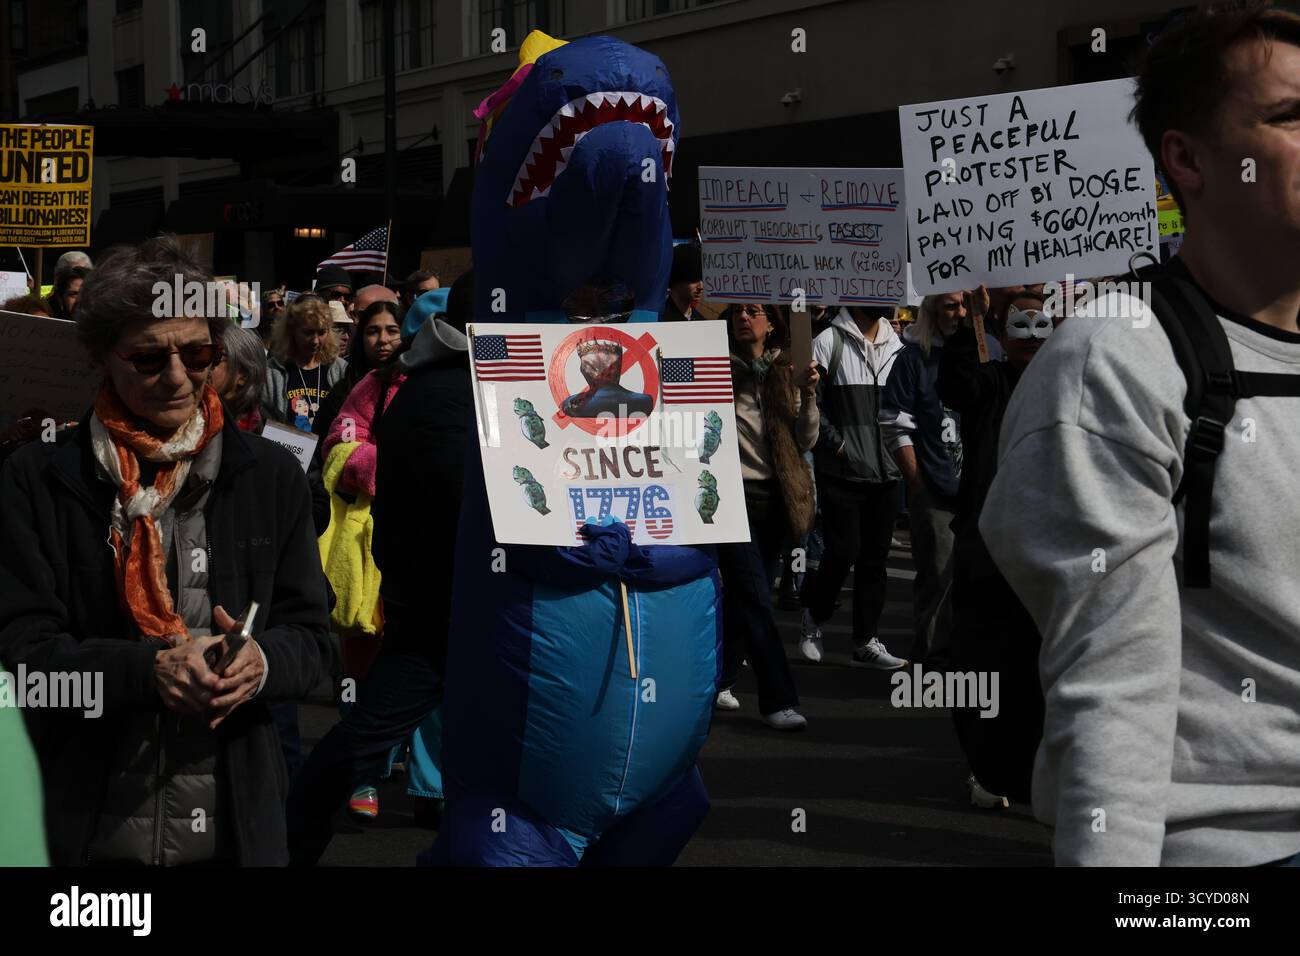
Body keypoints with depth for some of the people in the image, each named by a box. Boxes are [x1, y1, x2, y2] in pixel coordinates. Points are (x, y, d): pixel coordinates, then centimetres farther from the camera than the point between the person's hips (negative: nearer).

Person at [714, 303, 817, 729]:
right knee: (755, 598, -9)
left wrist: (808, 395, -8)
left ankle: (717, 679, 27)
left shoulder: (784, 373, 9)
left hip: (773, 498, 4)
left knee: (744, 596, 12)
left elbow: (805, 441, 5)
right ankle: (778, 699, -9)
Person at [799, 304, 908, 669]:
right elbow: (811, 403, -7)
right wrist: (838, 444, -11)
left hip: (885, 471, 5)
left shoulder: (896, 345, 12)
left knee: (875, 557, 6)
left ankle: (865, 641, 13)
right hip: (842, 471, -5)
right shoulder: (829, 342, -4)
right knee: (843, 552, -7)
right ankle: (814, 615, 18)